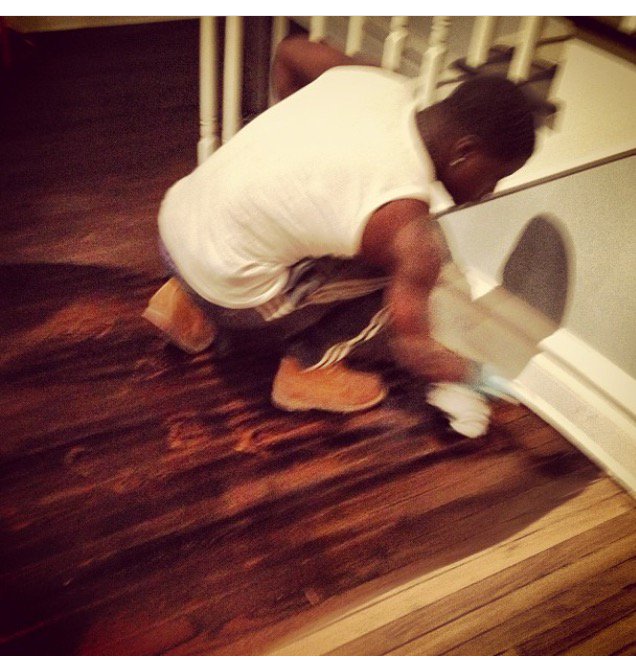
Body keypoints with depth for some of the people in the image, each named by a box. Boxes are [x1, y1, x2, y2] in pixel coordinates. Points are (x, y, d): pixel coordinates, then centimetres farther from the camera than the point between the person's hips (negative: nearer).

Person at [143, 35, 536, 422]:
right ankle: (310, 368, 7)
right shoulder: (405, 224, -22)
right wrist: (467, 371, 6)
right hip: (224, 294, -7)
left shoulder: (383, 83, -3)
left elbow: (290, 51, 15)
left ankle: (190, 304, 24)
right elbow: (411, 348, -12)